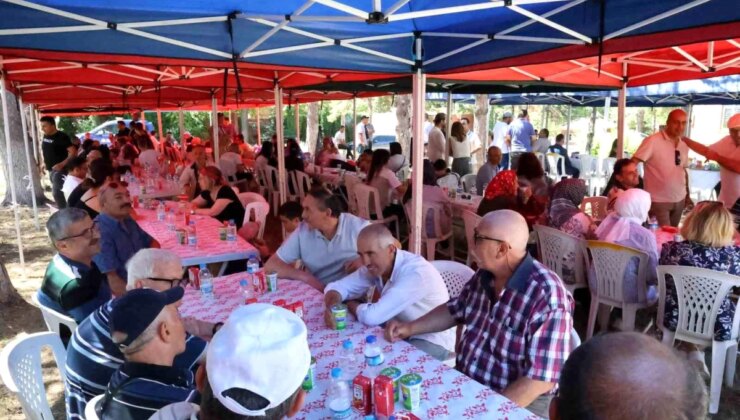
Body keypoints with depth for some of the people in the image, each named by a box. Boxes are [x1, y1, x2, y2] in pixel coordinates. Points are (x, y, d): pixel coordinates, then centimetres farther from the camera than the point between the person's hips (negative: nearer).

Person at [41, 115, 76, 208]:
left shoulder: (61, 137, -15)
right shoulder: (45, 136, 9)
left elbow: (73, 152, -22)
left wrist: (62, 164, -27)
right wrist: (44, 164, 15)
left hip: (59, 169, -9)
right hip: (51, 169, 9)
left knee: (56, 192, -16)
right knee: (56, 192, 15)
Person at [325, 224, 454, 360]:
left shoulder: (416, 272, -31)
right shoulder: (377, 265, -6)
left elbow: (372, 317, -35)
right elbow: (336, 287, -1)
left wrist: (349, 304, -13)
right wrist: (331, 308, -24)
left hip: (434, 341, -7)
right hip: (404, 334, 7)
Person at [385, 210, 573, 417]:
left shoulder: (546, 297, -23)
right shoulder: (484, 275, 0)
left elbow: (542, 378, -23)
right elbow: (455, 310, 17)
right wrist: (410, 328, 5)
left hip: (516, 405, -6)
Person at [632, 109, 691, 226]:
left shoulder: (684, 146, 9)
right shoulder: (653, 141, -13)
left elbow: (683, 171, 19)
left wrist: (687, 195, 20)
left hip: (679, 200, 7)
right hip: (658, 201, -7)